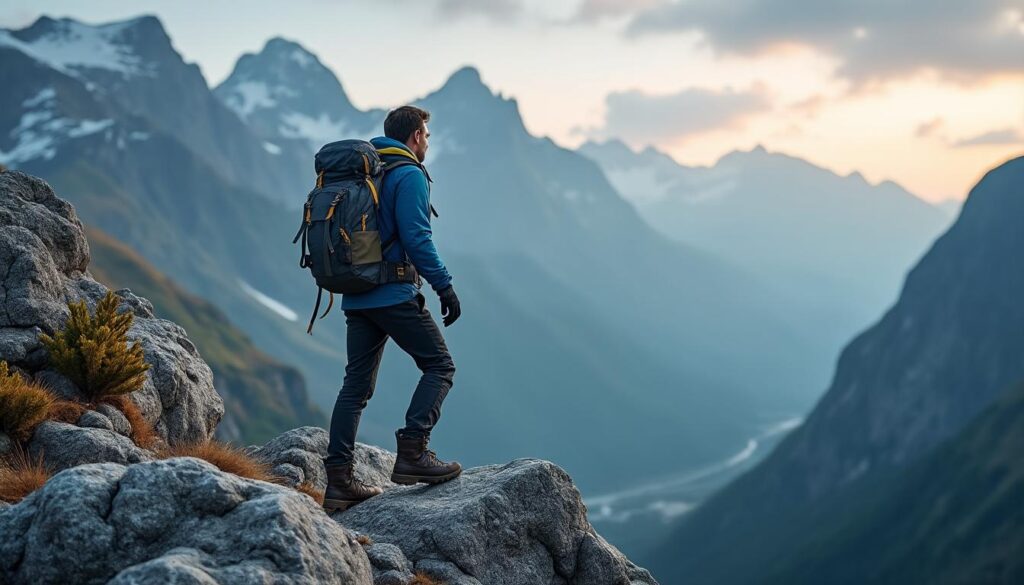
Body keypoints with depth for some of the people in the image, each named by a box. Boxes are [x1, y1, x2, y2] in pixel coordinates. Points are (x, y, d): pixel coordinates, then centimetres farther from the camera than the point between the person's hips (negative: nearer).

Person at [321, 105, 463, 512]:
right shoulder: (409, 175, -8)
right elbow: (416, 239, -17)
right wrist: (444, 286, -12)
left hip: (356, 297, 8)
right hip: (395, 295, -8)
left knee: (356, 385, 8)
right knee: (439, 367, 2)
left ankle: (338, 479, 5)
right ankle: (412, 452, -10)